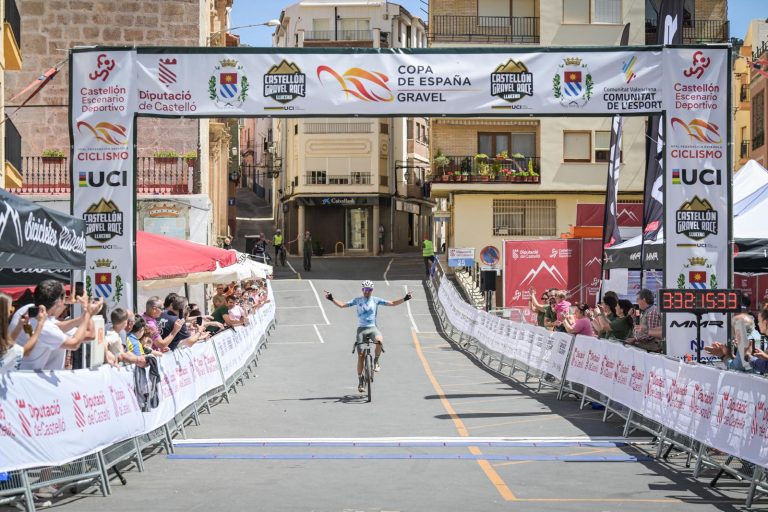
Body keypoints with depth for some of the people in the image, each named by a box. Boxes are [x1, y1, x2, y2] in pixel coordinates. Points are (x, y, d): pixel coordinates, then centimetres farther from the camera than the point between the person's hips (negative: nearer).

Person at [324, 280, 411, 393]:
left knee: (379, 341, -35)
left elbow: (392, 303, 4)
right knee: (360, 355, -4)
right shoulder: (357, 300, 6)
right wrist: (332, 299, -8)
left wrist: (404, 299, -7)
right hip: (361, 329, 1)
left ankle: (376, 361, -8)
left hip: (373, 328, 0)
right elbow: (342, 305, 4)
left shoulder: (376, 300, 6)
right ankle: (360, 380, 7)